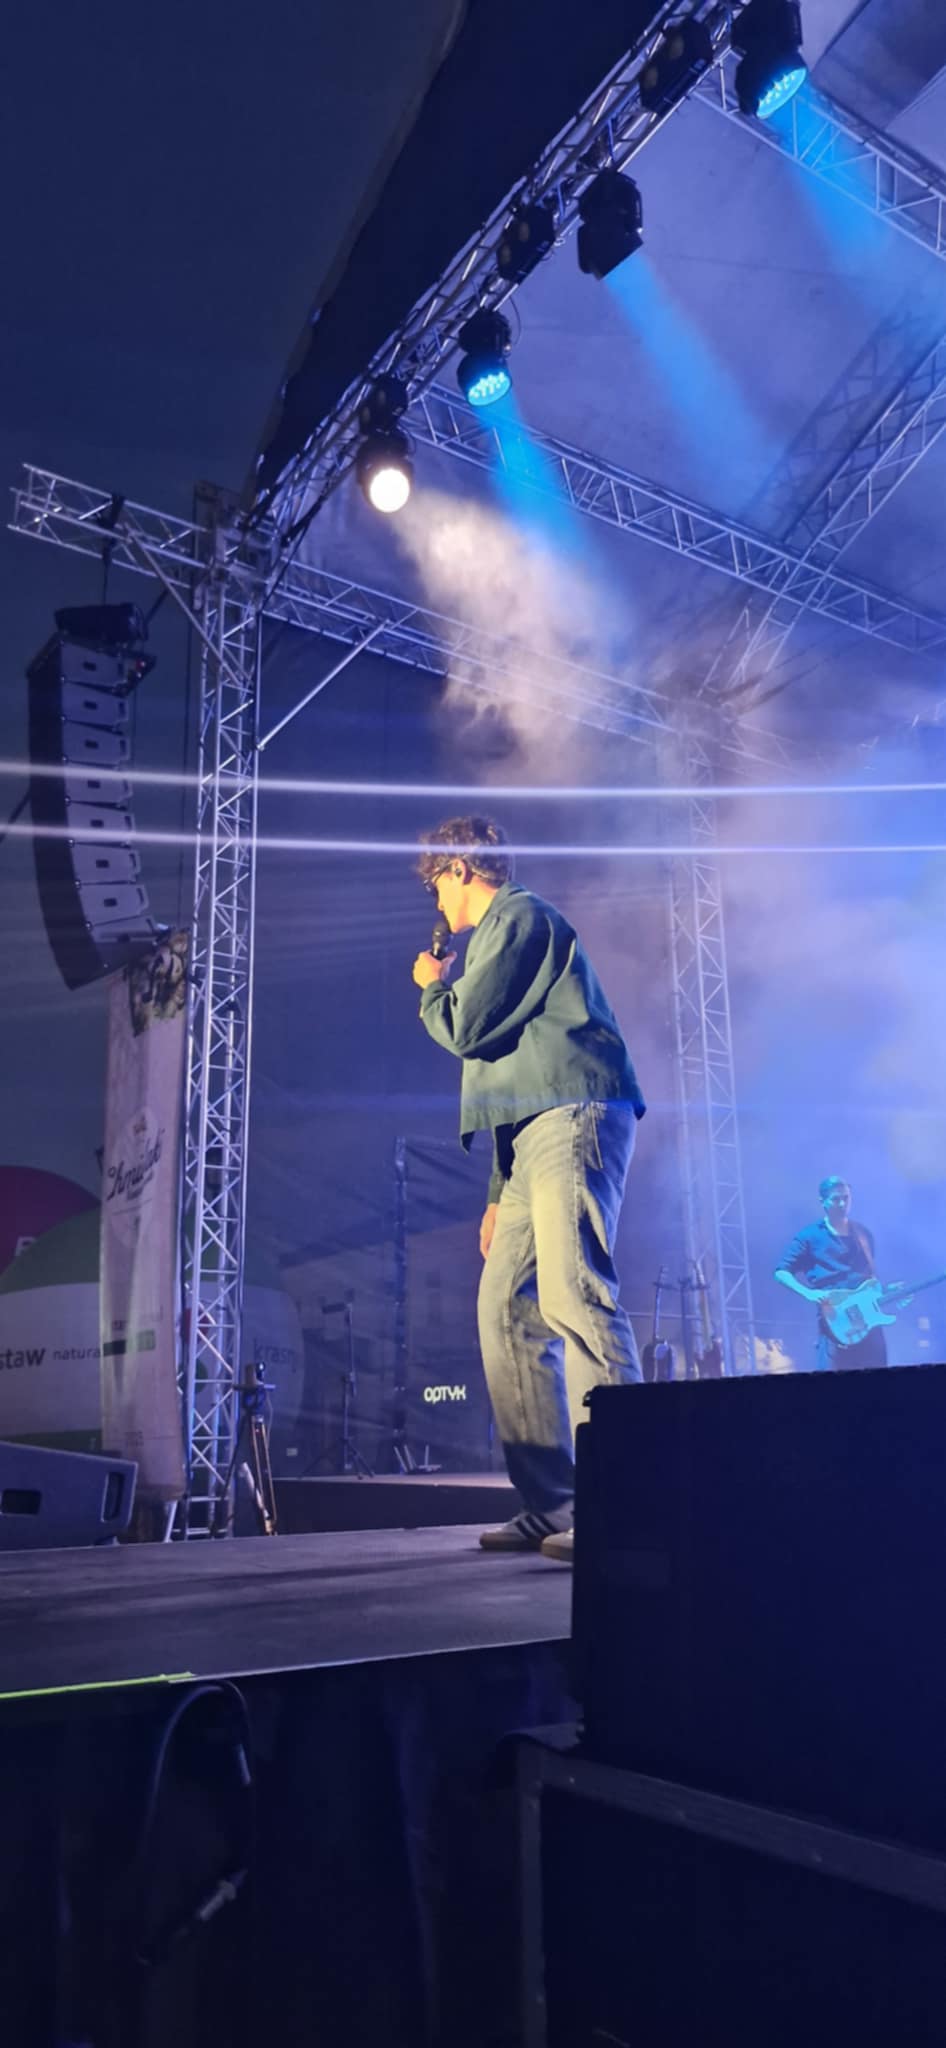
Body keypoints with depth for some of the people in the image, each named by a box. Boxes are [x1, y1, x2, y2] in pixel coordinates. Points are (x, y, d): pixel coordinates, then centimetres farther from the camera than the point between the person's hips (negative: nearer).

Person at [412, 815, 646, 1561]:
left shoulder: (519, 915, 1)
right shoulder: (502, 931, 31)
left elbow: (466, 1028, -9)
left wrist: (431, 987, 14)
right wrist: (500, 1193, 25)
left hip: (575, 1121, -10)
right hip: (537, 1134, 10)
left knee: (575, 1295, -20)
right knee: (506, 1309, 4)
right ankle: (550, 1507, 5)